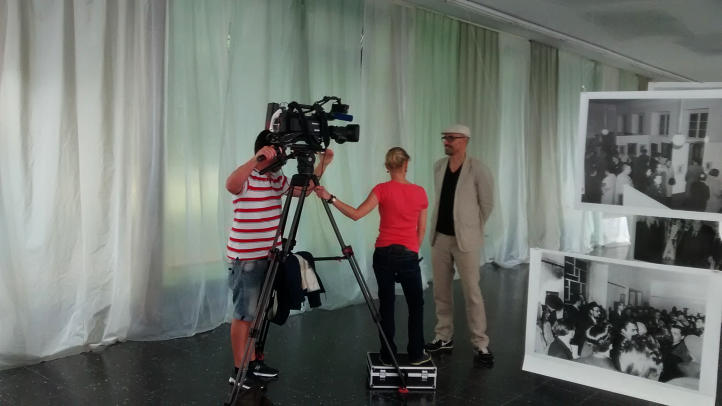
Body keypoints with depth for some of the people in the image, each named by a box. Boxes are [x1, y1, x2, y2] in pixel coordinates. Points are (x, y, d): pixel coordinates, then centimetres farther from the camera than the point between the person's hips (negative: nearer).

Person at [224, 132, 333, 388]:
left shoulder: (276, 177, 10)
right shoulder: (246, 177, -16)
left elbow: (302, 190, 16)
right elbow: (230, 185, -39)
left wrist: (322, 165, 5)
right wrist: (257, 159, -47)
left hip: (268, 257, 8)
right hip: (247, 259, -8)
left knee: (259, 312, 16)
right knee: (244, 314, 0)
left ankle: (254, 363, 27)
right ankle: (239, 371, 10)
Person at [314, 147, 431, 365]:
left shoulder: (382, 189, -7)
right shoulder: (419, 192, 1)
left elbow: (356, 214, -17)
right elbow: (422, 229, 7)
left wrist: (330, 198, -17)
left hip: (383, 254, 0)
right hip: (408, 255, 1)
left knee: (386, 304, 10)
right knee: (416, 305, 15)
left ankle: (388, 354, 15)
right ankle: (416, 354, 18)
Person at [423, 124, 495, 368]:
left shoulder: (478, 170, -12)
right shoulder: (438, 166, 5)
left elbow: (487, 204, -3)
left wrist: (472, 228, 7)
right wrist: (438, 225, 15)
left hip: (465, 240, -5)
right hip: (440, 237, 6)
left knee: (471, 293, -2)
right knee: (441, 290, 12)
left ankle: (481, 346, 7)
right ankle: (444, 337, 26)